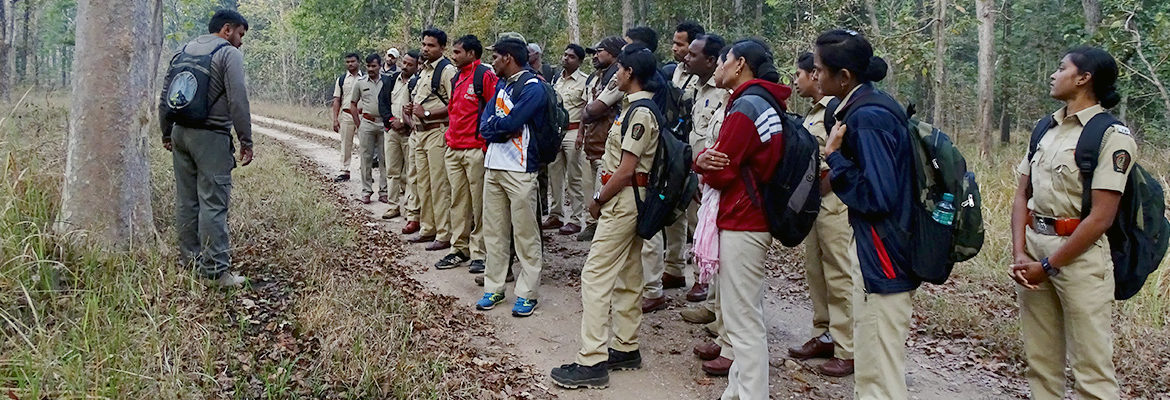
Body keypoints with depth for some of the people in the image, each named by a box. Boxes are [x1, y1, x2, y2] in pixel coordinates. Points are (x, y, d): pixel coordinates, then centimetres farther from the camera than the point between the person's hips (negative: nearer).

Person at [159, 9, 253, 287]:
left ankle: (189, 259, 17)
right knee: (213, 204, -7)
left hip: (181, 134, 7)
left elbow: (165, 97, 19)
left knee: (186, 201, 12)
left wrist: (167, 134, 27)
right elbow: (238, 101, -14)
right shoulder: (229, 54, -5)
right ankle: (216, 271, -7)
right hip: (211, 138, -7)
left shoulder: (185, 51, 17)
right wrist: (246, 141, -10)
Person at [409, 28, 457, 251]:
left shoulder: (447, 70, -11)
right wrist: (412, 110, 8)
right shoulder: (423, 70, 18)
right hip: (420, 132, 10)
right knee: (423, 184, 14)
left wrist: (427, 112, -18)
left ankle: (444, 235, -3)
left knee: (439, 185, -8)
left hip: (438, 131, -10)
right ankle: (428, 229, 24)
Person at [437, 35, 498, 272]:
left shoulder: (485, 76, -9)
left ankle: (479, 253, 4)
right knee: (458, 202, 12)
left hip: (476, 150, -8)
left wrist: (486, 141, -15)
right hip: (453, 150, 9)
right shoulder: (457, 78, 18)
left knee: (479, 203, -2)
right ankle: (459, 249, 19)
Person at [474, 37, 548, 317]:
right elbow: (484, 125, 8)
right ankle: (493, 288, 21)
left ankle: (528, 293, 5)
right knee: (493, 231, 12)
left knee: (525, 234, -2)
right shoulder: (501, 86, 17)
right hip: (494, 165, 8)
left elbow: (511, 123, -20)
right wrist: (503, 127, -10)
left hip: (520, 168, -8)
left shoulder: (532, 87, -9)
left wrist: (493, 124, -3)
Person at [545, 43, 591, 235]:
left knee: (574, 178, -3)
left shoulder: (585, 81, -6)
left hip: (573, 131, -7)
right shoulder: (556, 79, 15)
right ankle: (556, 215, 20)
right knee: (554, 175, 11)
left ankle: (576, 219, 2)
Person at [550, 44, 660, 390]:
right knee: (627, 276, 14)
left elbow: (626, 170, -21)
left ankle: (592, 362, -9)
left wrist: (599, 200, -10)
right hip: (628, 199, 11)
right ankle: (626, 348, 24)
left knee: (596, 275, -10)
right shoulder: (640, 107, 13)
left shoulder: (640, 112, -18)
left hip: (622, 200, -11)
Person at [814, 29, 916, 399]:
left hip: (884, 262, -10)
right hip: (880, 256, 10)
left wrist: (834, 156, -16)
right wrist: (838, 159, 5)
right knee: (871, 370, 21)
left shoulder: (867, 118, -20)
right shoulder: (868, 107, 10)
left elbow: (876, 197, -24)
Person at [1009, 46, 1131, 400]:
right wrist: (1020, 254, -3)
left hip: (1080, 254, -7)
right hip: (1034, 248, 7)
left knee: (1091, 369, -2)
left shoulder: (1111, 136, -9)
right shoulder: (1046, 129, 13)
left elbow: (1101, 217, -14)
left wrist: (1049, 265, -12)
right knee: (1040, 361, 14)